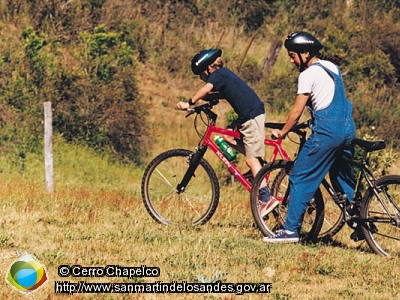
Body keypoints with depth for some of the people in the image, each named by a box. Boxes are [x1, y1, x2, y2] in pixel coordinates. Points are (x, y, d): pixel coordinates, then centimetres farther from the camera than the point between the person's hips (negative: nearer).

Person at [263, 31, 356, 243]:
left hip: (327, 131, -8)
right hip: (348, 128, 8)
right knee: (344, 178, 19)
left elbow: (297, 111, -8)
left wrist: (282, 132, 4)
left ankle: (291, 230, -6)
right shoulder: (332, 67, 16)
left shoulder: (309, 74, -8)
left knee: (300, 179, -3)